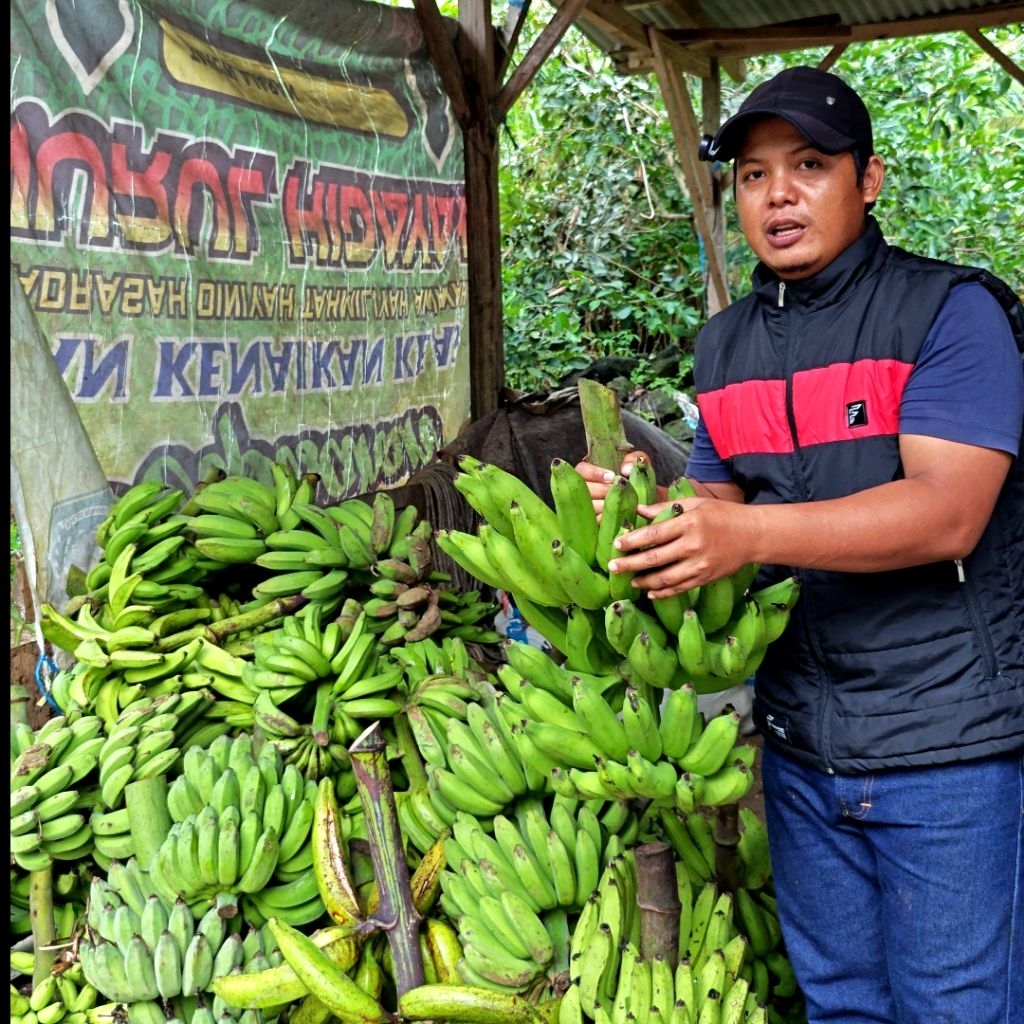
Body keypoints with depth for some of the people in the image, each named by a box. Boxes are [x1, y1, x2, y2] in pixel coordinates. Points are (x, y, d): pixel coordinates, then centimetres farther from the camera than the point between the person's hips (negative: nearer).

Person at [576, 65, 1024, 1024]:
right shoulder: (725, 343, 9)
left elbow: (947, 514, -22)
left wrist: (751, 531, -34)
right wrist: (645, 506, -8)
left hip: (943, 741, -5)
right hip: (799, 738, 6)